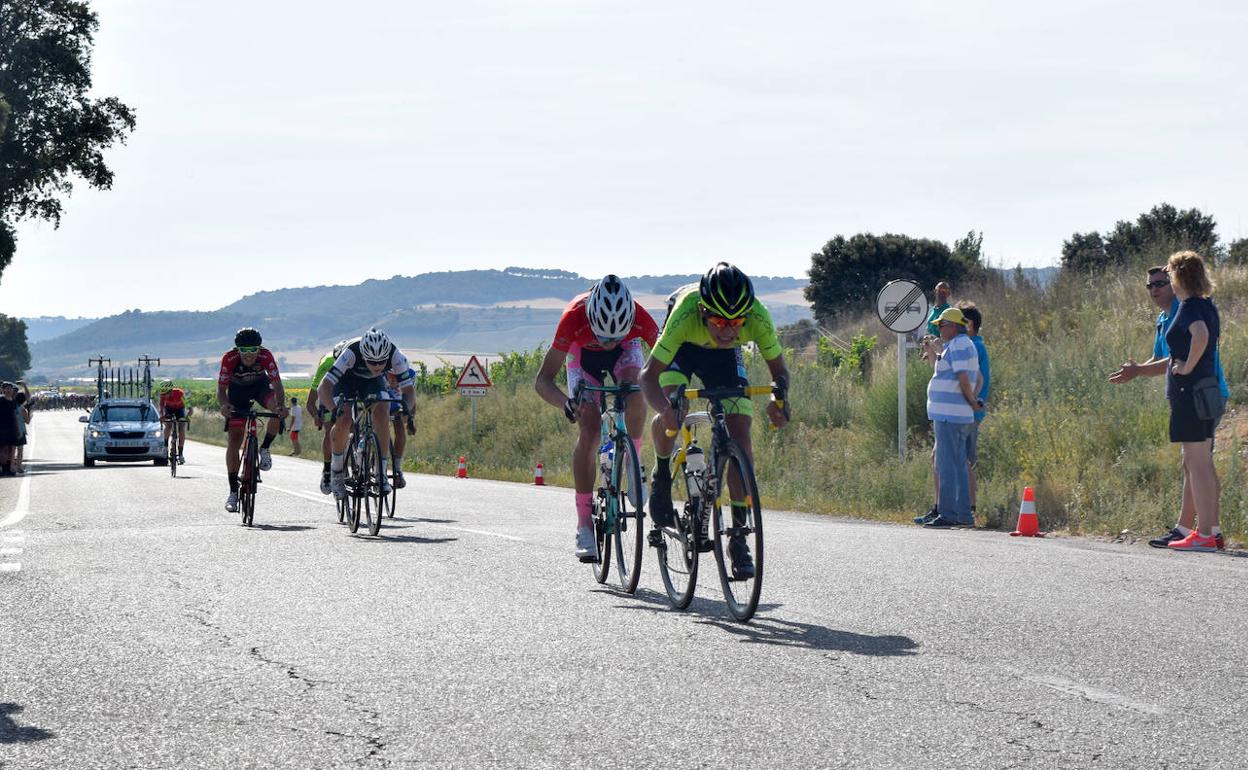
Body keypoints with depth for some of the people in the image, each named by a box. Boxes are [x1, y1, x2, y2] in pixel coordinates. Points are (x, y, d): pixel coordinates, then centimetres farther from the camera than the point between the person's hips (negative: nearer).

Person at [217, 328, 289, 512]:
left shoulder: (266, 356, -31)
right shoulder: (229, 358, -31)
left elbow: (277, 385, -33)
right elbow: (221, 389, -28)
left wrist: (281, 406, -52)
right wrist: (223, 405, -50)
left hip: (260, 385, 1)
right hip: (238, 389, -1)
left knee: (278, 409, -32)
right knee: (235, 440, -8)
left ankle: (264, 449, -7)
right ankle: (233, 492, -2)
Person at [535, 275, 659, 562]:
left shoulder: (639, 318, -38)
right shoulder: (574, 317, -40)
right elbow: (543, 380, -37)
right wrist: (566, 403, -56)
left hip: (626, 350, 1)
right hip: (583, 352, -1)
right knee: (589, 430, -18)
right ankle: (585, 525, -12)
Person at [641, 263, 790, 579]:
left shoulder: (758, 318, -35)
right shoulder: (686, 313, -41)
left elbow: (778, 369, -19)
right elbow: (649, 375, -37)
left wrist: (779, 397, -42)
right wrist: (665, 408, -57)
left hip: (724, 355, 2)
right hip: (682, 349, -2)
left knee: (740, 430, -14)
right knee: (670, 413, -29)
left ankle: (739, 534, -7)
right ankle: (662, 474, 3)